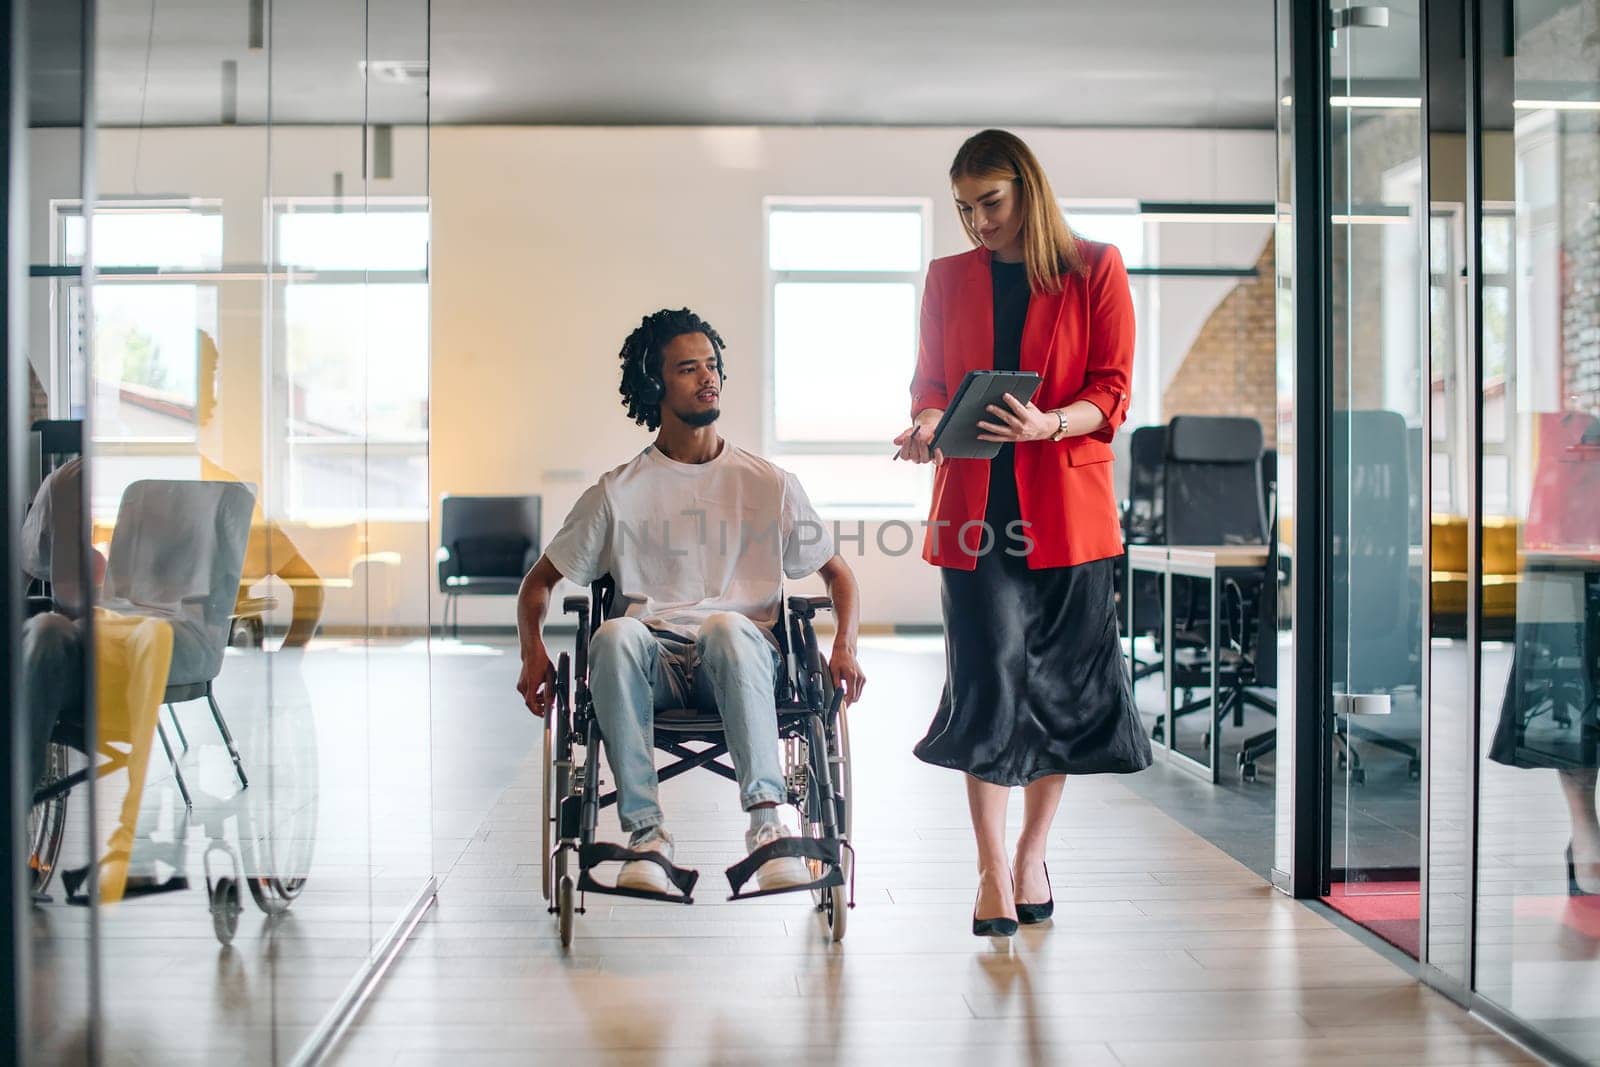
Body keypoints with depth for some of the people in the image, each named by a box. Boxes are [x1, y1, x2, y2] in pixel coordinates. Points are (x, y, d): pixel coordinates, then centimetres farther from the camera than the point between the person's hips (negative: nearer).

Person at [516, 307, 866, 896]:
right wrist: (534, 654, -3)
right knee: (616, 634, -35)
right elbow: (540, 580, 16)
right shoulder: (619, 492, 11)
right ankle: (646, 831, -31)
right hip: (653, 661, 1)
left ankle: (767, 822, -39)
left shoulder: (770, 484, 13)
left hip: (741, 655, 0)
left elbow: (837, 572, 18)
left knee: (728, 626, -37)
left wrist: (844, 647, -1)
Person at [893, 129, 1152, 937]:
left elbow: (1111, 394, -2)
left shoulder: (1095, 270, 3)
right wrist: (926, 426, -10)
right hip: (975, 503, 1)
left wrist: (1047, 425, -21)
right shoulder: (947, 277, 11)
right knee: (986, 680, -4)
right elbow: (929, 385, 13)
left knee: (1063, 682, 4)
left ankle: (1031, 856, 20)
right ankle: (992, 871, 5)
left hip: (1067, 505, -1)